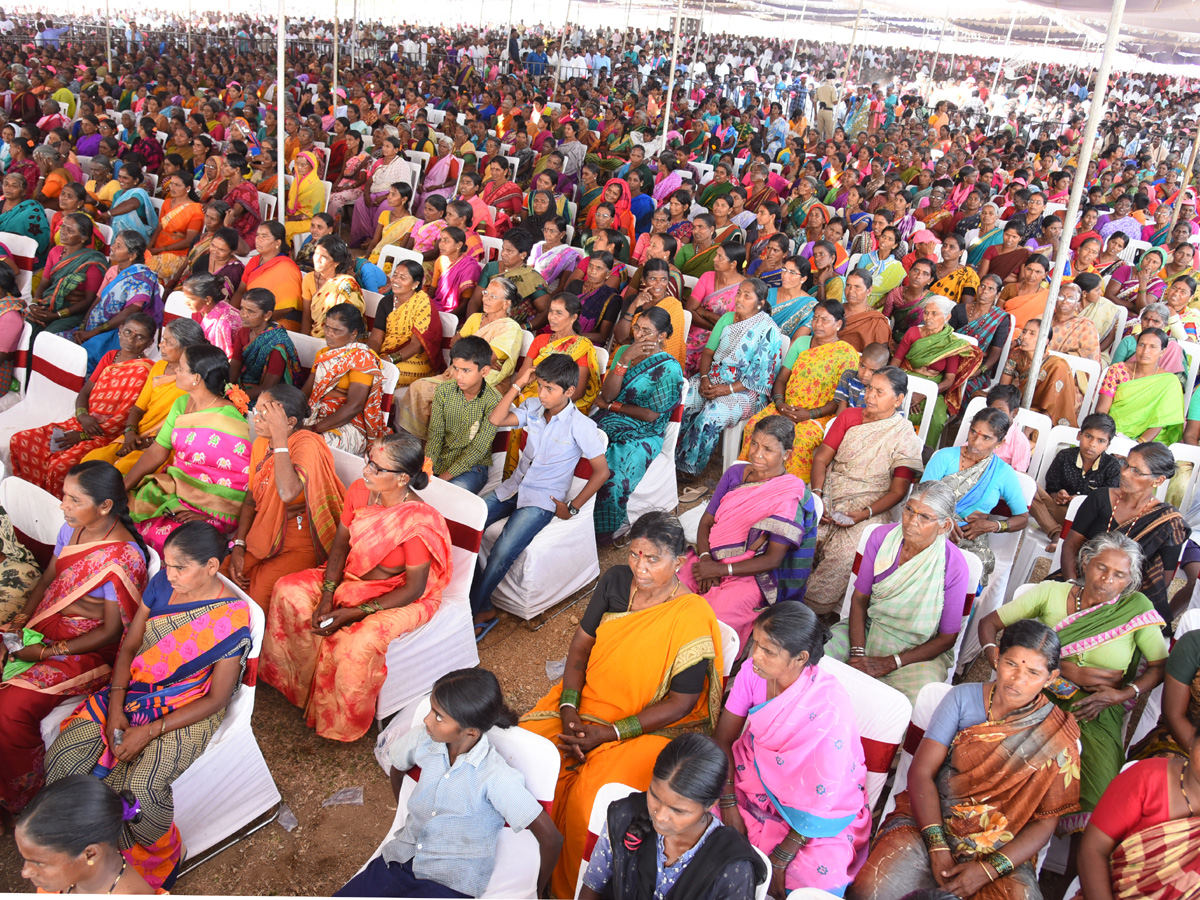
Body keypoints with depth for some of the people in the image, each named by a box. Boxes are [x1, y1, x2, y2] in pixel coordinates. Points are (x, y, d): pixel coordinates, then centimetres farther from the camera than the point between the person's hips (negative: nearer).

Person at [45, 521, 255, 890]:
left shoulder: (231, 622, -21)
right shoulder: (162, 584, -5)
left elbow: (217, 698, -16)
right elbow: (129, 645, 2)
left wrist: (150, 731, -20)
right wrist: (115, 706, -11)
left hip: (189, 712, -6)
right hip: (134, 690, 6)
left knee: (141, 787, -29)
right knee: (62, 757, -13)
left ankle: (158, 860, 2)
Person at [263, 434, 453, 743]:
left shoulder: (419, 523, -31)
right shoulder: (360, 491, -11)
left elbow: (414, 589, -24)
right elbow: (340, 544, 0)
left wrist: (353, 613, -25)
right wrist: (327, 596, -13)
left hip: (397, 597, -7)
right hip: (351, 576, 7)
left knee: (358, 643, -32)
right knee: (289, 590, -7)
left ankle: (344, 725, -3)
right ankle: (295, 680, 12)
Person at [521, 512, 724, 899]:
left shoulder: (693, 618, -21)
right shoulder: (616, 581, -5)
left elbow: (680, 704, -17)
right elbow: (580, 647, 3)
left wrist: (609, 733, -20)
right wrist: (568, 709, -11)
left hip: (654, 725, -6)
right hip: (590, 700, 6)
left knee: (589, 799, -27)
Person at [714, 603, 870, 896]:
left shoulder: (829, 711, -31)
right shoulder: (753, 671, -17)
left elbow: (821, 802, -22)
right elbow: (723, 739, -5)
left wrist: (779, 860, -19)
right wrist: (728, 801, -14)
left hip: (818, 813, -4)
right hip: (755, 780, 5)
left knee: (820, 881, -28)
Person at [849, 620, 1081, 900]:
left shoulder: (1059, 737, -1)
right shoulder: (963, 698, 1)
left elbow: (1045, 822, -2)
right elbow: (921, 772, -4)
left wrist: (989, 868, -15)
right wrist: (937, 846, -16)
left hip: (1002, 853, 1)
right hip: (930, 823, 0)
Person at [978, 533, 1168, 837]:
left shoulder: (1137, 607, -2)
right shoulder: (1051, 593, 0)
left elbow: (1161, 666, 4)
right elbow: (989, 622, 2)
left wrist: (1123, 694, -11)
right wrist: (995, 659, -17)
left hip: (1096, 714, 0)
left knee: (1099, 796, -19)